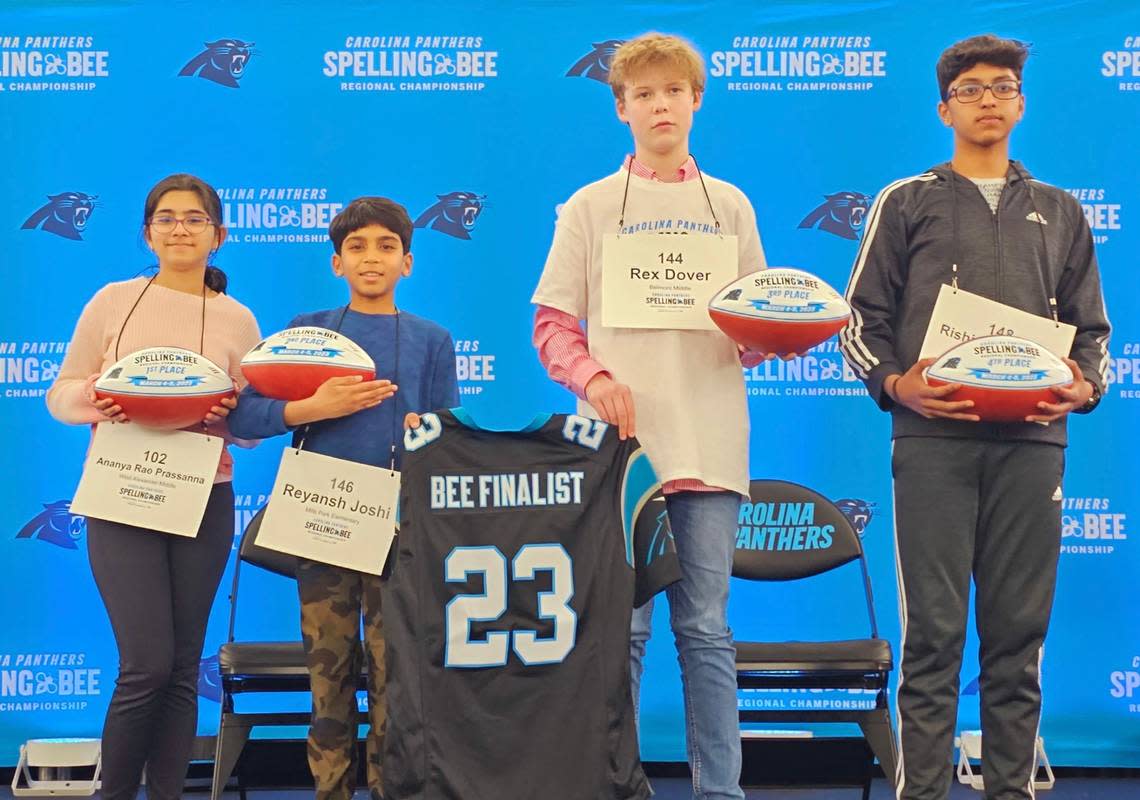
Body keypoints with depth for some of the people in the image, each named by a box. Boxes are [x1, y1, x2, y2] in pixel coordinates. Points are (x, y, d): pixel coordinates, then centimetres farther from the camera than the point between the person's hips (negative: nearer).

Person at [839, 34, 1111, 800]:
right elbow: (862, 320, 8)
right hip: (935, 439, -2)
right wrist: (894, 383, -10)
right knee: (934, 631, -4)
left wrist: (1086, 384, -2)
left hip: (1031, 442, 2)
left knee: (1020, 633, 3)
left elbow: (1092, 328, 18)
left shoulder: (1060, 214, 19)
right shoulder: (907, 204, 12)